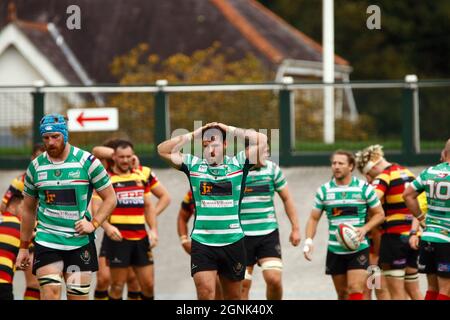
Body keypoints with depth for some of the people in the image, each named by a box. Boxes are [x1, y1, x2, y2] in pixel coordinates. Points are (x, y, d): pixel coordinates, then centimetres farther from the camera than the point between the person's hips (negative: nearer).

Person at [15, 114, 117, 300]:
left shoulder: (86, 162, -3)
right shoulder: (36, 167, 5)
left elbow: (110, 199, 2)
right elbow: (28, 209, 16)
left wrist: (93, 223, -13)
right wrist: (23, 247, 16)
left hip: (80, 241, -1)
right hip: (46, 241, 1)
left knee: (78, 296, 1)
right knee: (50, 293, -14)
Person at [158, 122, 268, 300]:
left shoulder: (238, 163, 2)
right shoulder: (193, 165, 4)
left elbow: (262, 140, -6)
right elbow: (163, 150, 0)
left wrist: (231, 130, -1)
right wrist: (193, 135, -1)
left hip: (232, 241, 1)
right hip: (202, 243, -1)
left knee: (233, 296, 12)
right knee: (205, 293, -14)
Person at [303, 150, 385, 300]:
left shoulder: (364, 188, -2)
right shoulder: (324, 190, 4)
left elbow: (379, 214, 5)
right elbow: (314, 218, 9)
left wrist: (364, 229, -13)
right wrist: (308, 240, -8)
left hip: (359, 249, -3)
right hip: (335, 251, 3)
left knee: (355, 289, -14)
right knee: (342, 293, 10)